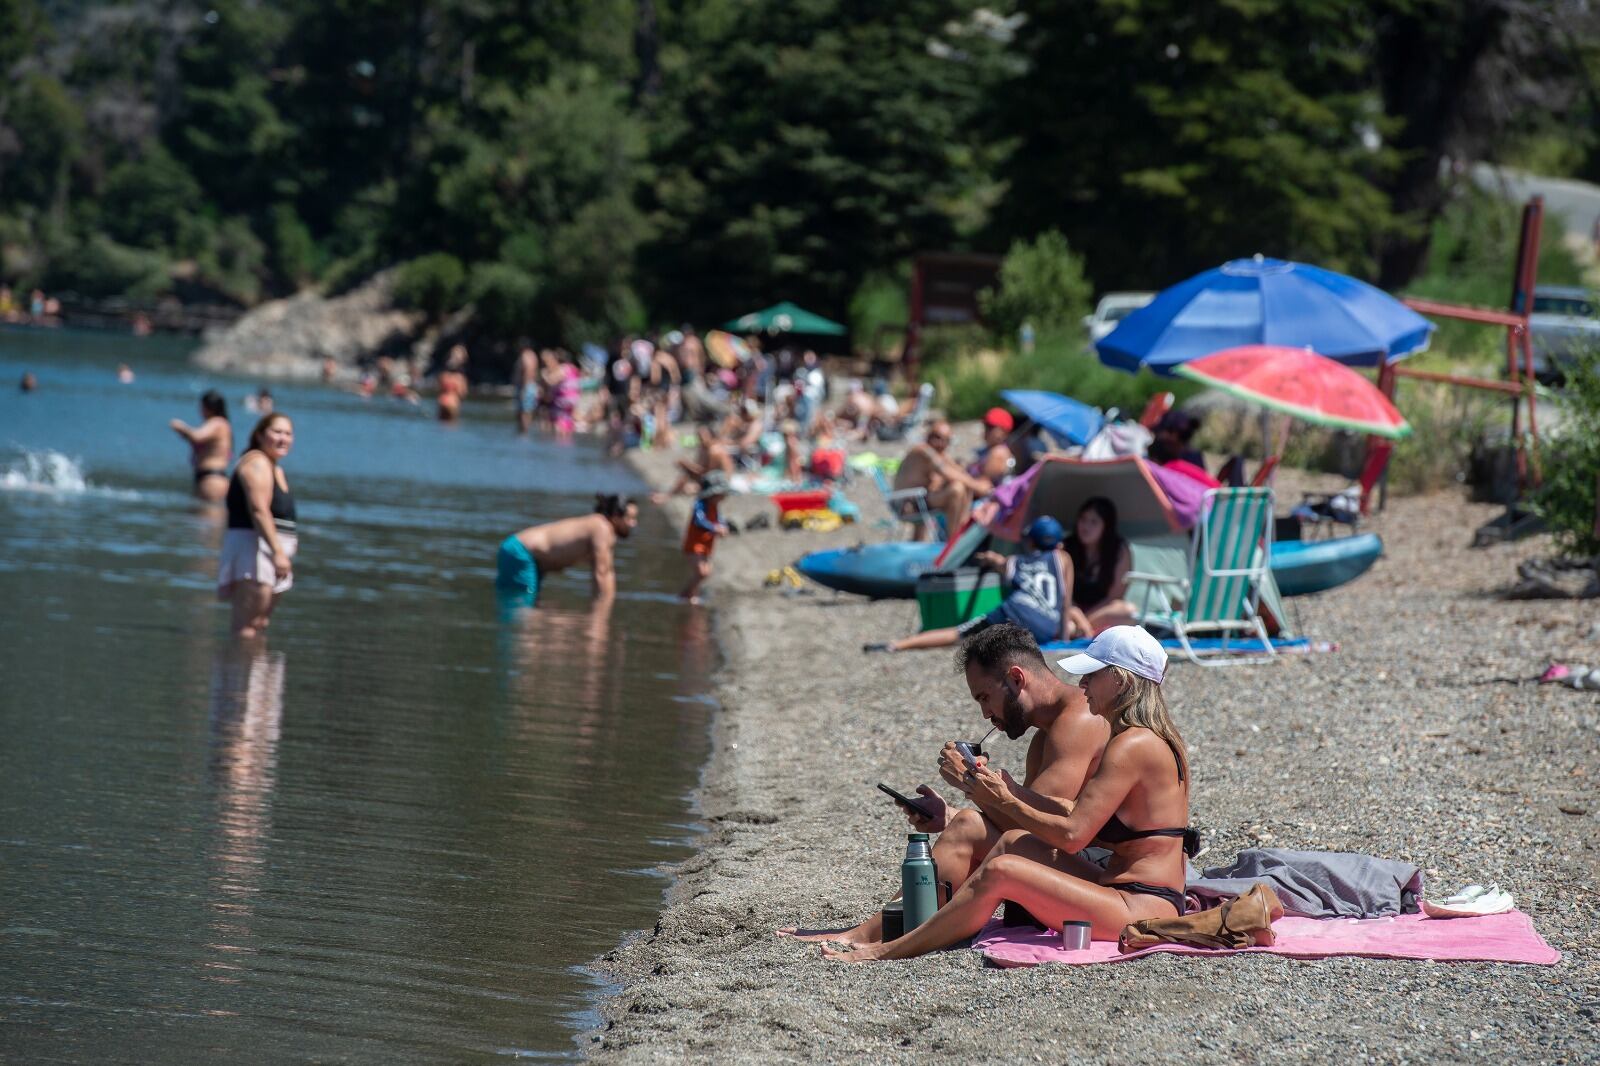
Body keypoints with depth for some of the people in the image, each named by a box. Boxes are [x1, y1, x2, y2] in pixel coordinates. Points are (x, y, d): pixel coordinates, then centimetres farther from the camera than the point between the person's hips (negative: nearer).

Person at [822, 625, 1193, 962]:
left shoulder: (1132, 746, -15)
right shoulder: (1155, 740, 17)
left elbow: (1072, 835, -18)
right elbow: (1089, 822, 15)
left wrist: (1005, 803, -4)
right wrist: (1014, 794, 9)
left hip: (1142, 910, -10)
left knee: (1000, 871, -17)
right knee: (1016, 841, 7)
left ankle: (887, 951, -9)